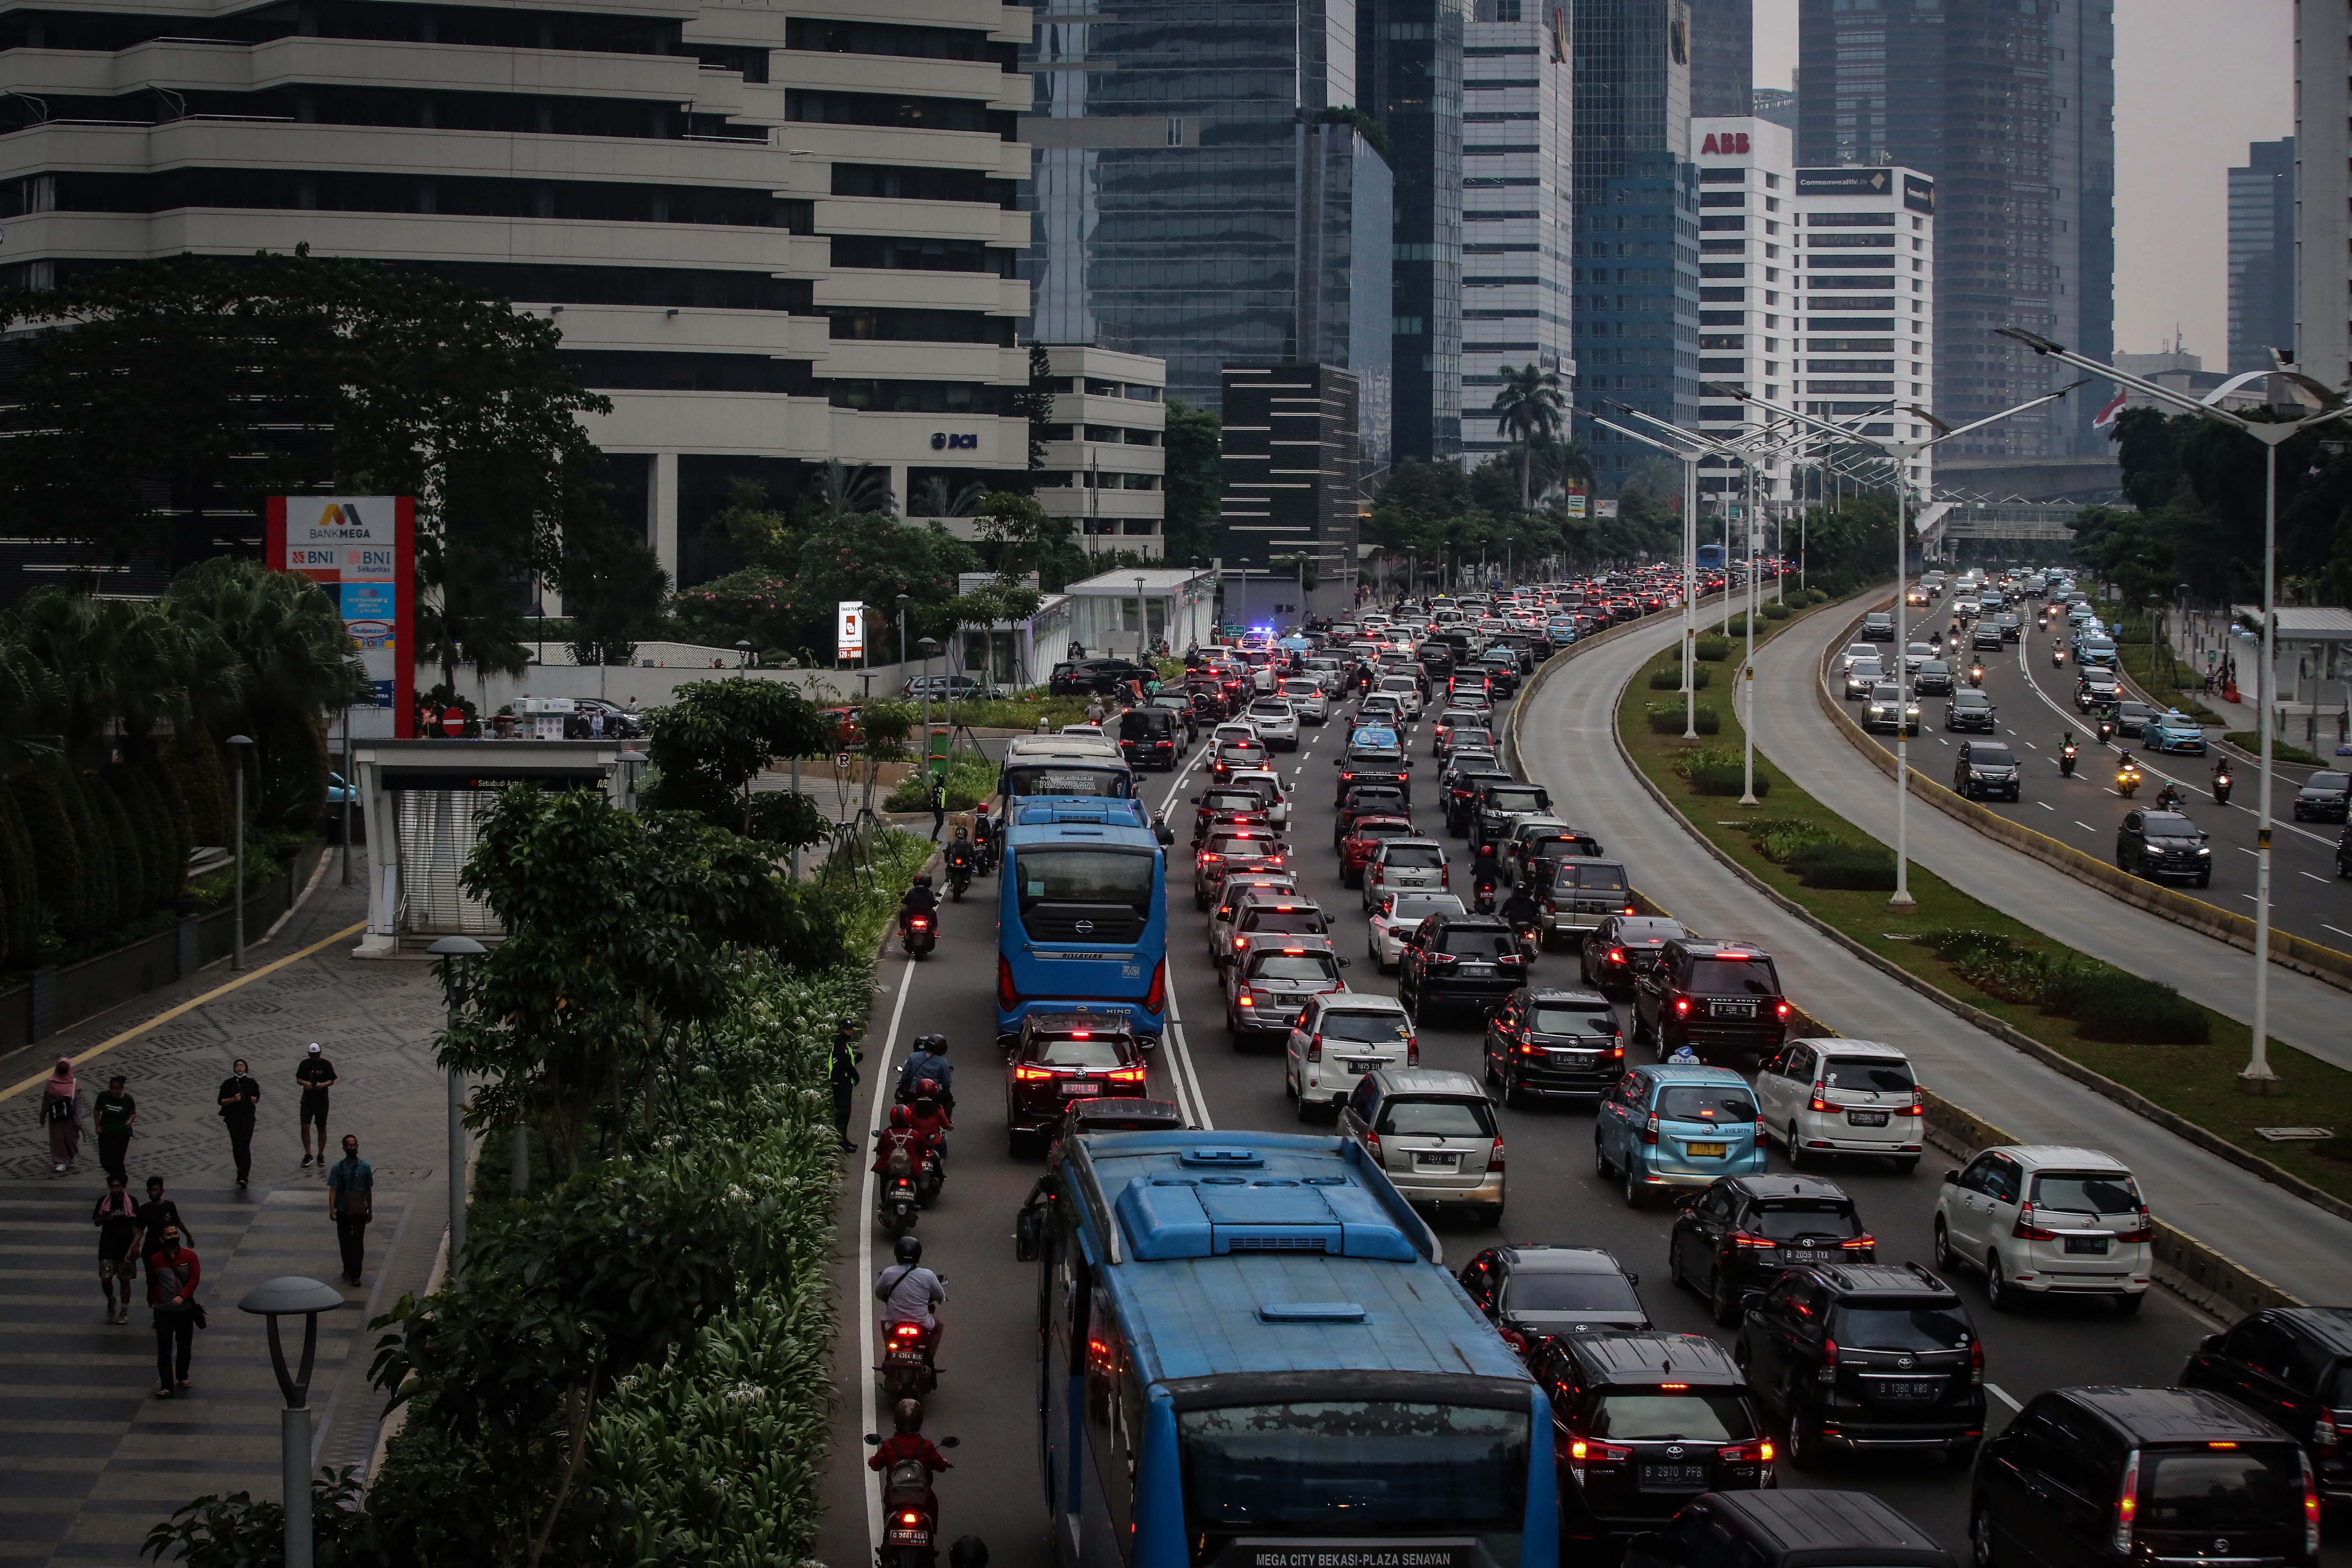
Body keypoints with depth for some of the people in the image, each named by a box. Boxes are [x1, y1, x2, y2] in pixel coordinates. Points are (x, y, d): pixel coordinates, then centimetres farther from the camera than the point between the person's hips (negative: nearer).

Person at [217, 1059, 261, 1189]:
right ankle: (242, 1171, 28)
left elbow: (258, 1095, 20)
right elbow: (221, 1101, 0)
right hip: (233, 1119, 1)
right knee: (236, 1146, 8)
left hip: (248, 1118, -1)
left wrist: (255, 1099, -3)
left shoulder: (251, 1083, 4)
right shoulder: (228, 1084, 1)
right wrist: (233, 1099, -17)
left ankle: (243, 1176, -16)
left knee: (245, 1146, -12)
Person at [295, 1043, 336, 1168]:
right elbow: (298, 1079, 8)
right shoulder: (305, 1064, 3)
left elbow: (332, 1081, 0)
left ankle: (321, 1155, 18)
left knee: (322, 1129, 7)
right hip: (307, 1100, 1)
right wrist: (304, 1083, -14)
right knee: (305, 1128, -7)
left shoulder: (326, 1064, -2)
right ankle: (308, 1155, 5)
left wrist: (323, 1085, -20)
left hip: (322, 1101, -1)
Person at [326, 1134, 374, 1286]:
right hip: (343, 1211, 1)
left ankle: (355, 1275, -4)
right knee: (345, 1241, 13)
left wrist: (370, 1210, 10)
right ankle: (348, 1269, 33)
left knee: (358, 1243, -6)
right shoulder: (338, 1168, -6)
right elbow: (333, 1189, -10)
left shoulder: (364, 1167, -3)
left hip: (359, 1211, -1)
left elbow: (368, 1190, 5)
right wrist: (332, 1208, -22)